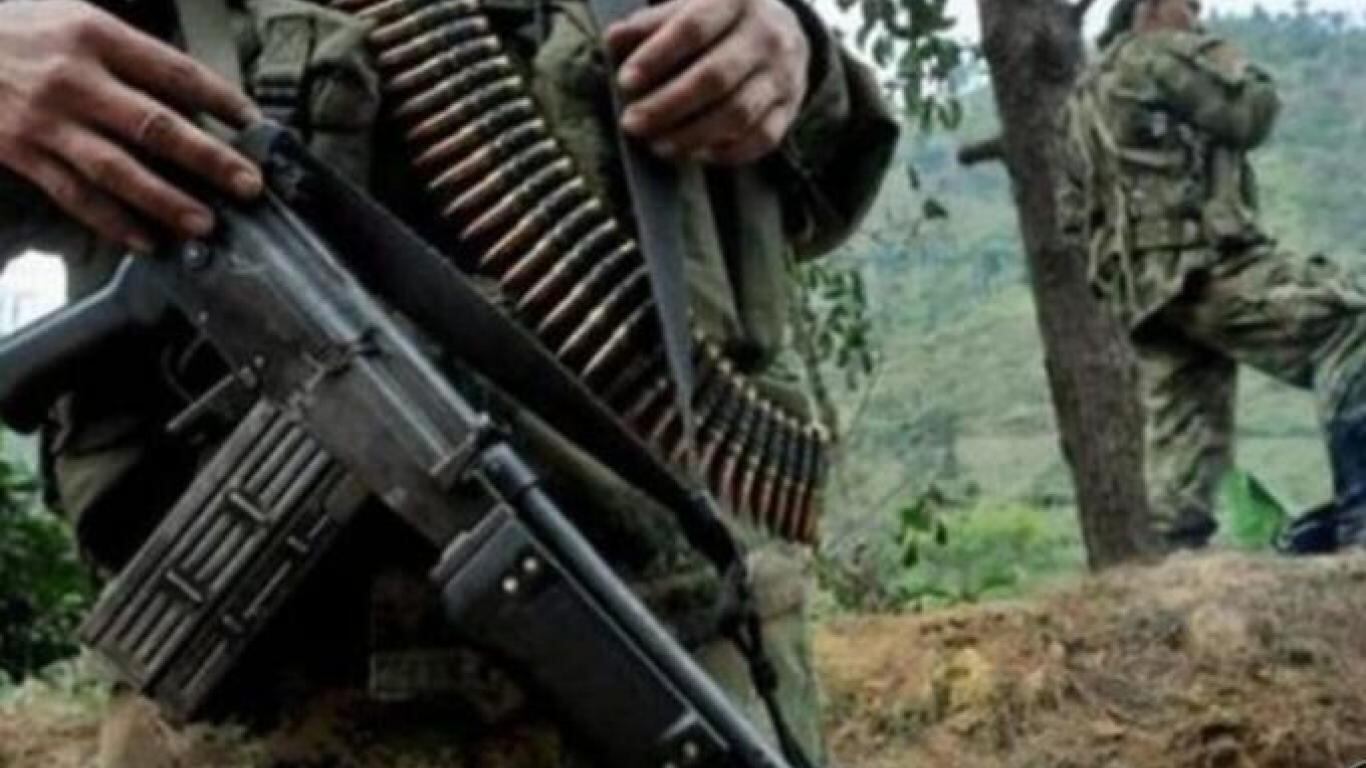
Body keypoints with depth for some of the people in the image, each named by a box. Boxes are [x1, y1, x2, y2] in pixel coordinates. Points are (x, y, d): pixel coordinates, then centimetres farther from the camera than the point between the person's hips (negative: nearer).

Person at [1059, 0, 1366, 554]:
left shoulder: (1082, 99, 29)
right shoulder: (1162, 52, 3)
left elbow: (1073, 212, 27)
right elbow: (1253, 114, 2)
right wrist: (1228, 59, 18)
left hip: (1144, 288, 10)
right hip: (1205, 262, -10)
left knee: (1181, 440, 7)